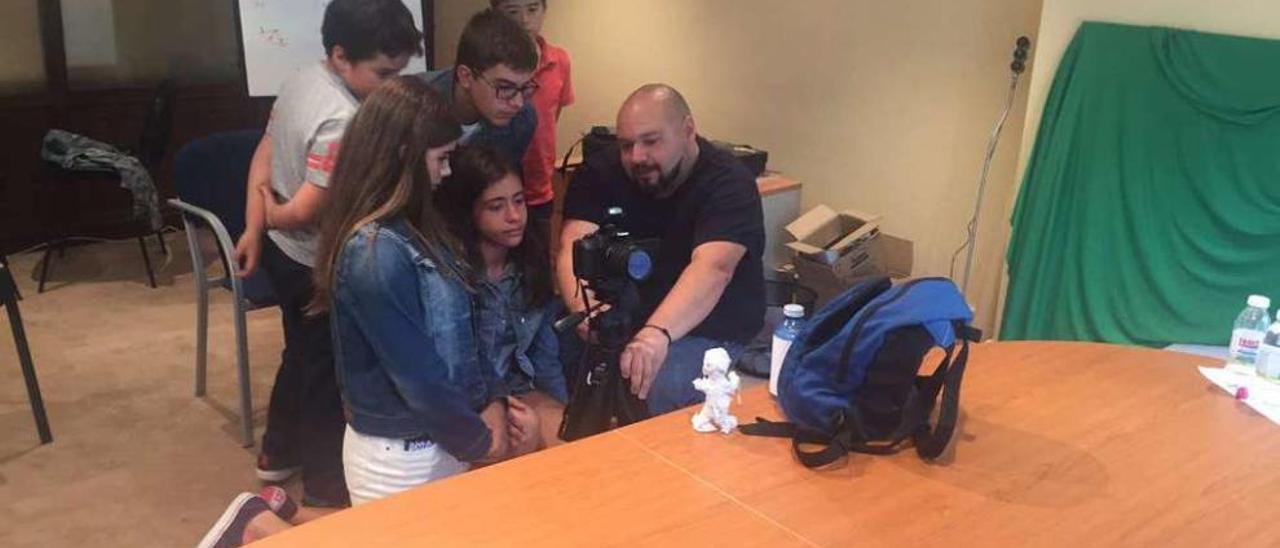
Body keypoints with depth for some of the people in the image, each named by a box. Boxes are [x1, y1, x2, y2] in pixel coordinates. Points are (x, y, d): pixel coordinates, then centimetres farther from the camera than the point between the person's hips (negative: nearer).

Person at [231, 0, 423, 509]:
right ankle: (326, 479, 26)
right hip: (317, 263, -9)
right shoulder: (345, 121, -29)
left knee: (301, 351, 26)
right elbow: (305, 212, -29)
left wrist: (254, 228, 9)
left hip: (283, 250, 9)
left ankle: (278, 451, 44)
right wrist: (271, 215, -7)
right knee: (328, 367, 9)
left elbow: (264, 155, 6)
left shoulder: (303, 80, 0)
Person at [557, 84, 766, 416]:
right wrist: (586, 308, -42)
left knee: (651, 388, -32)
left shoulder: (729, 183, -18)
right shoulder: (602, 172, -5)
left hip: (707, 332, -4)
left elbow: (712, 269, -36)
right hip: (621, 318, 5)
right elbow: (574, 250, -19)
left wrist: (657, 333, -54)